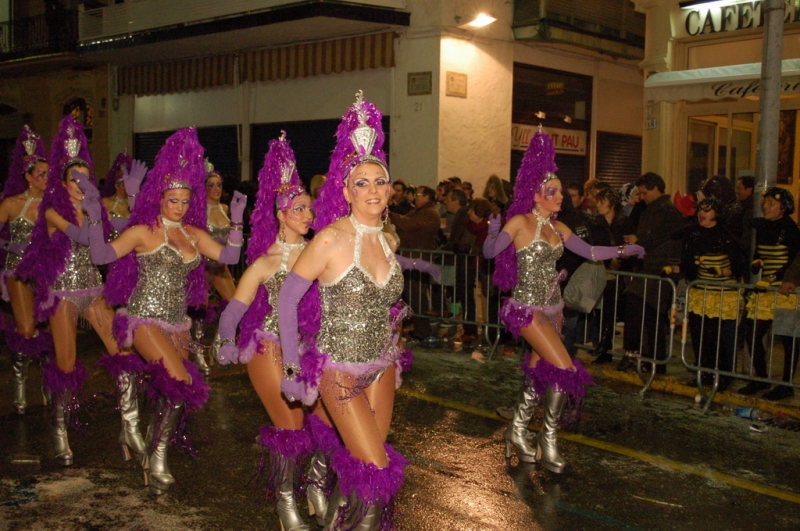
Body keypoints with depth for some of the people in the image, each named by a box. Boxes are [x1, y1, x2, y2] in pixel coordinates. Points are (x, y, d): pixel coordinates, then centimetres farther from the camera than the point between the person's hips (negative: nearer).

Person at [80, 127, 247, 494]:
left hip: (177, 322, 6)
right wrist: (94, 217, -23)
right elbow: (101, 255, -14)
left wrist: (236, 221, -3)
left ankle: (155, 449, 29)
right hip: (146, 319, -6)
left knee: (166, 389, 10)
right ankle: (157, 456, -6)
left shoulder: (194, 234, 10)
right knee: (182, 383, -19)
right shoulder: (143, 232, -5)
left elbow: (229, 256, 4)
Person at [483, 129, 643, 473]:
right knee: (565, 369, -12)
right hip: (528, 308, -7)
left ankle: (517, 432, 26)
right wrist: (493, 234, -35)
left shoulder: (558, 228, 9)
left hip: (552, 308, 7)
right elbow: (490, 252, -16)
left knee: (539, 374, 11)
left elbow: (589, 252, 17)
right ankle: (548, 439, 3)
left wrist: (621, 251, 12)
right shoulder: (520, 222, -10)